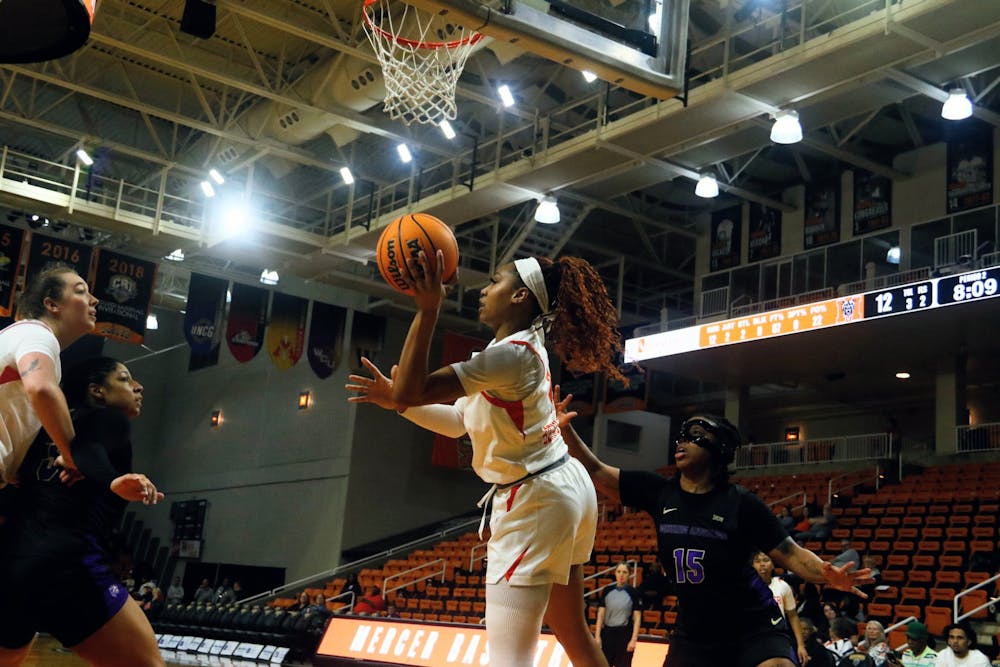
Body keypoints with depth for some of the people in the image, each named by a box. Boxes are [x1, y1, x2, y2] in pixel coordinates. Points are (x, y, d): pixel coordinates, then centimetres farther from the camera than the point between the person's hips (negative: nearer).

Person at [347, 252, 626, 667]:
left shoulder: (511, 354, -22)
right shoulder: (523, 346, 10)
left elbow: (410, 390, -27)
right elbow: (458, 421, 17)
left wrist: (427, 309, -30)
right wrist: (396, 400, 11)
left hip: (534, 501, -11)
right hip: (563, 487, 11)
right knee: (572, 633, 21)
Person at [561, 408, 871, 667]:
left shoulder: (741, 502, -10)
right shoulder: (659, 492, 0)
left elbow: (791, 554, -10)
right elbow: (597, 472, 2)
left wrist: (828, 574, -30)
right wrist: (564, 428, -9)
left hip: (754, 627, -4)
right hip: (694, 633, 4)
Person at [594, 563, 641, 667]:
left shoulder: (633, 592, -2)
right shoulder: (607, 591, 4)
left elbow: (637, 618, -3)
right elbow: (600, 615, 5)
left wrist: (634, 639, -10)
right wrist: (597, 636, -2)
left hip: (625, 634, -2)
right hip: (607, 633, 2)